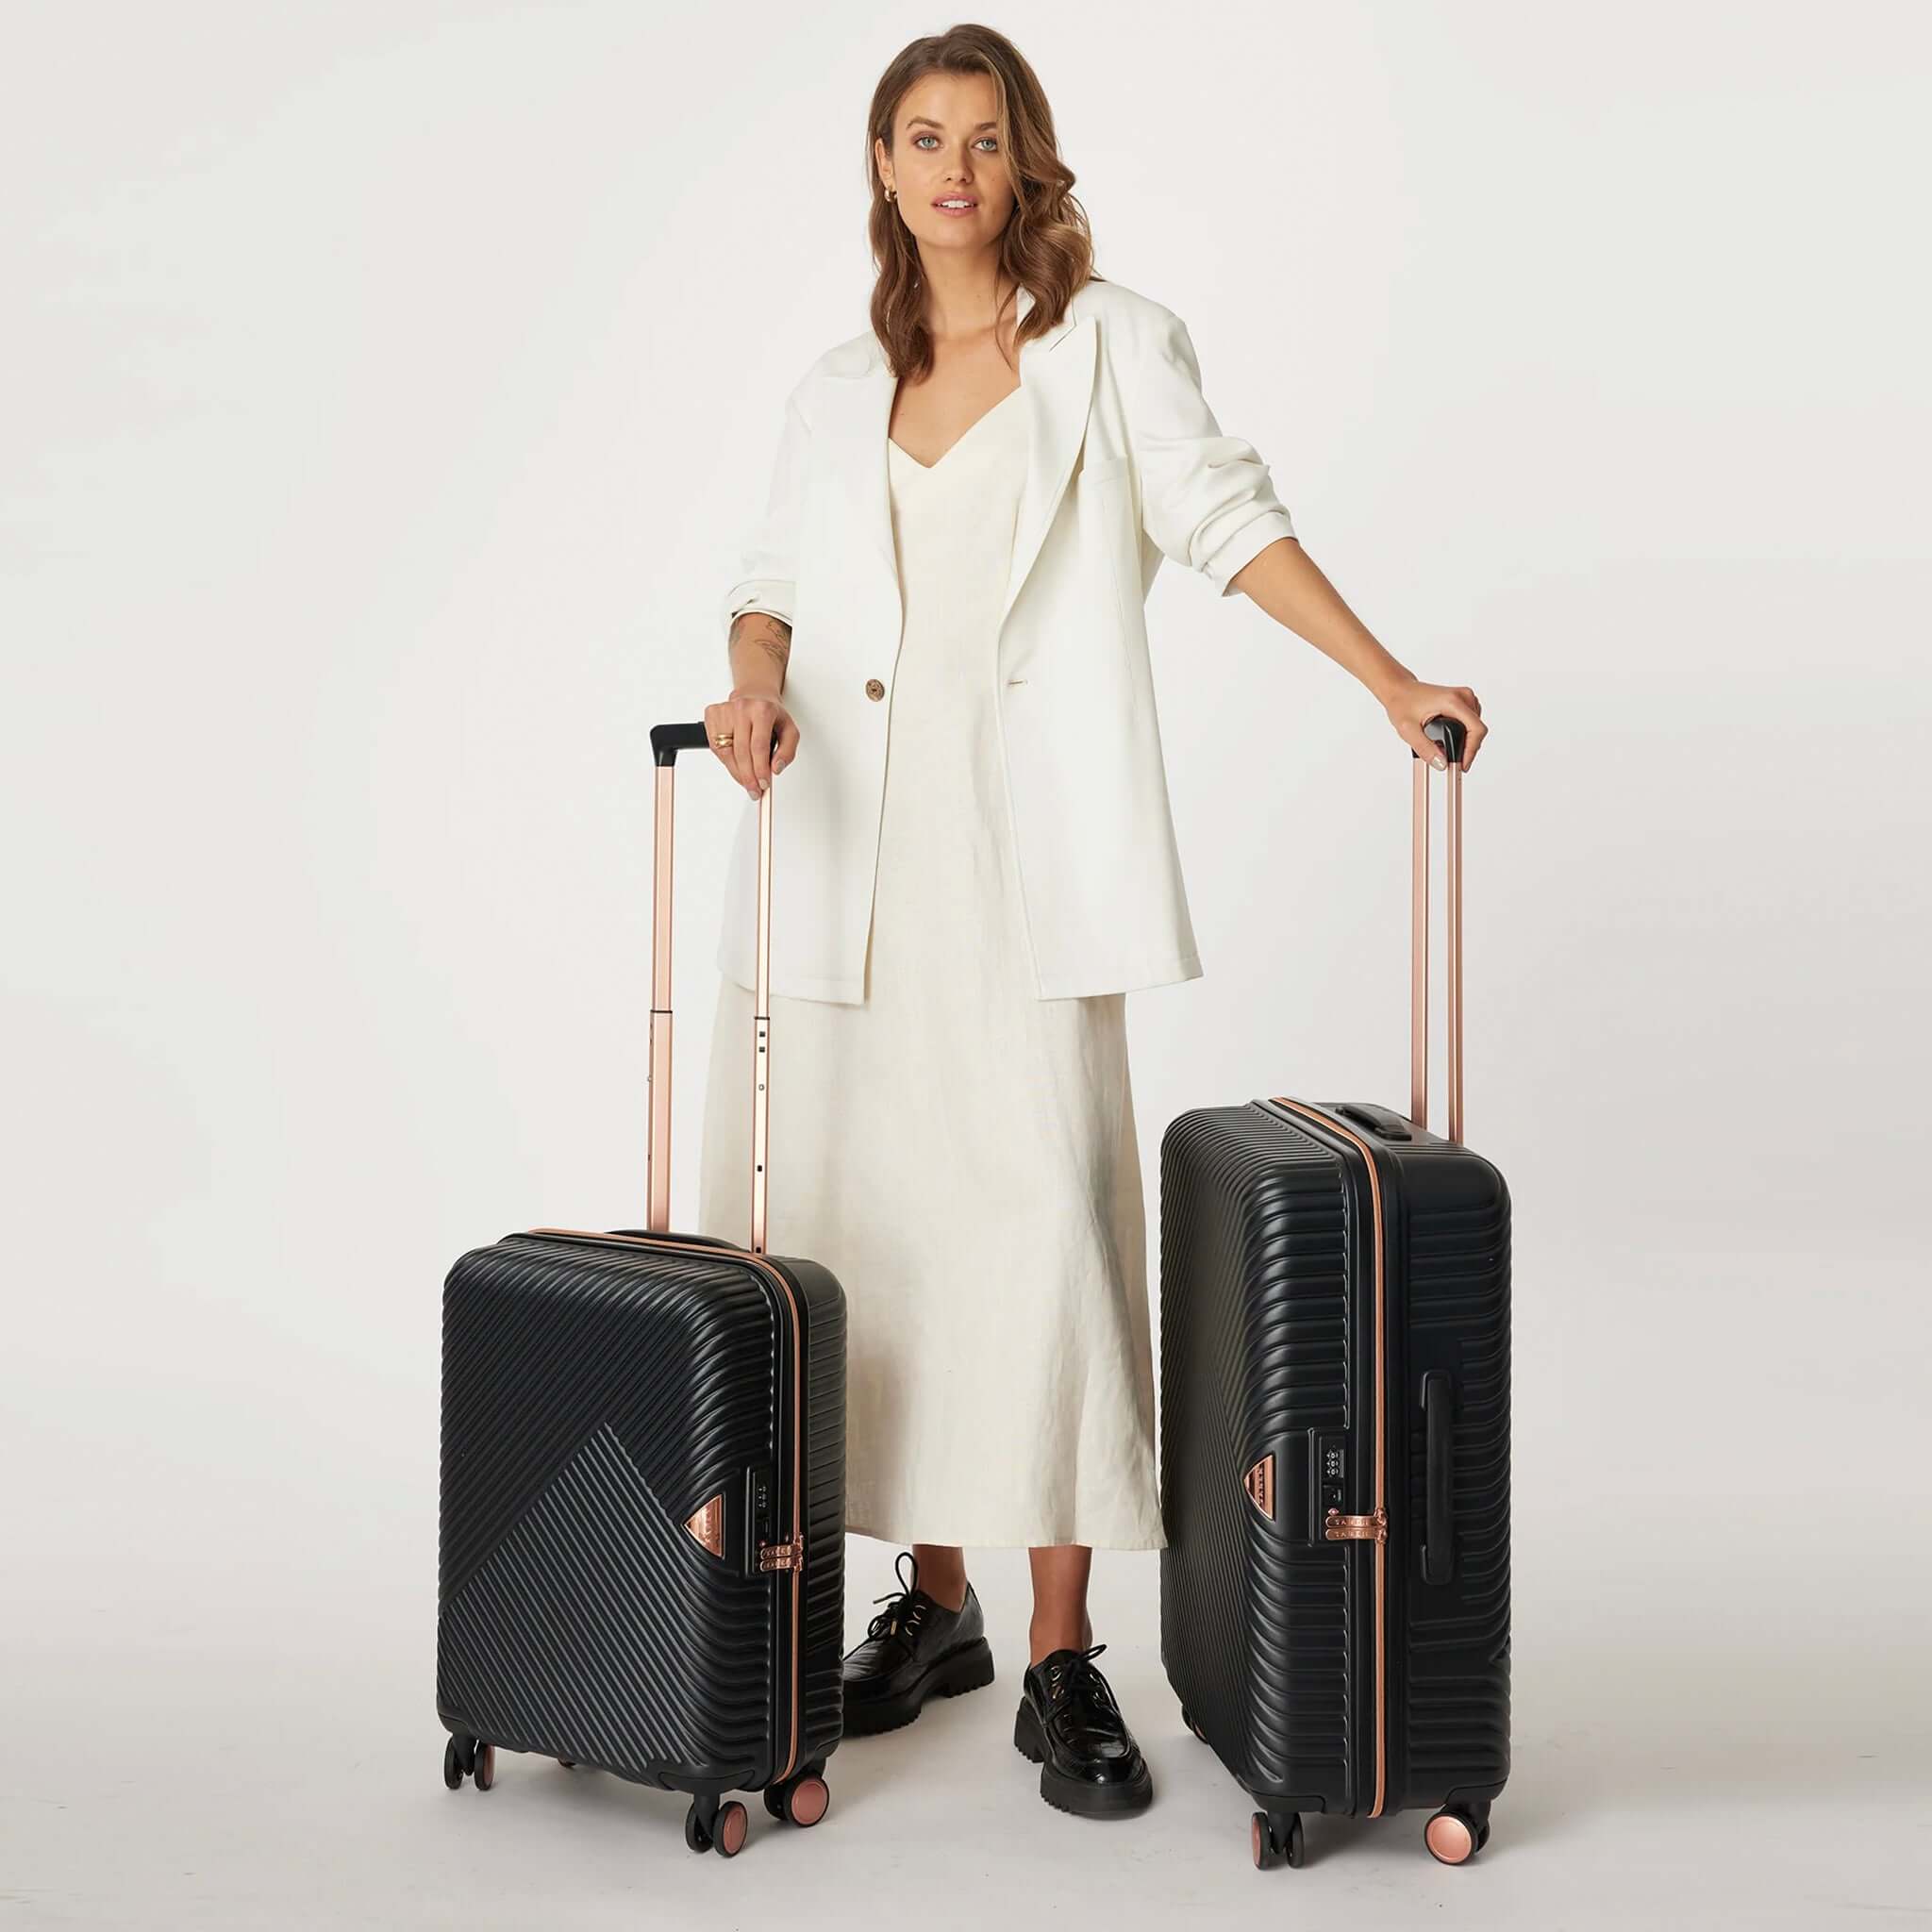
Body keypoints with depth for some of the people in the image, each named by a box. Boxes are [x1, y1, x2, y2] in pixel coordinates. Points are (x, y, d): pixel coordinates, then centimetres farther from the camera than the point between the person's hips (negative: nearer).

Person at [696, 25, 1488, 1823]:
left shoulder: (1110, 343, 6)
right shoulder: (838, 389, 17)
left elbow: (1225, 515, 0)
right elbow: (775, 576, 16)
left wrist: (1391, 682, -9)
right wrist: (756, 683, -6)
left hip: (1024, 862, -4)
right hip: (849, 857, 4)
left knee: (1045, 1218, -9)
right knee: (875, 1221, 5)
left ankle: (1062, 1663, -3)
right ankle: (932, 1604, 19)